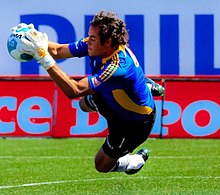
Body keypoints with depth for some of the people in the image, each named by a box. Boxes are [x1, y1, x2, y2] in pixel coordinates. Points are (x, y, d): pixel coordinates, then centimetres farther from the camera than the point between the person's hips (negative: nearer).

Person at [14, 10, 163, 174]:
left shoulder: (117, 67, -45)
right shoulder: (96, 45, -20)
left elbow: (74, 90, -48)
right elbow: (58, 50, -13)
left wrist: (44, 58, -53)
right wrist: (39, 40, -34)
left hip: (137, 123, -8)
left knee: (103, 165, 4)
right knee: (85, 103, 36)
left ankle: (138, 160, 31)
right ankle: (146, 87, 33)